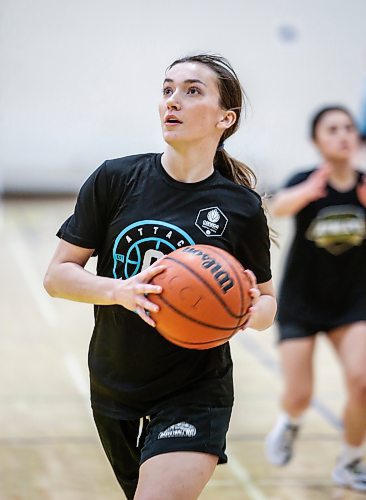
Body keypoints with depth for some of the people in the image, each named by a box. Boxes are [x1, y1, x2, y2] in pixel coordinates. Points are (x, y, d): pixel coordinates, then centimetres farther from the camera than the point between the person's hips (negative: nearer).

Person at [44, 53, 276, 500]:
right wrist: (121, 290, -23)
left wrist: (252, 309, -19)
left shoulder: (241, 208, -7)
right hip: (114, 392, 3)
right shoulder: (115, 179, -6)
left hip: (195, 396, -3)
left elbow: (267, 306, 5)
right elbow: (57, 276, -5)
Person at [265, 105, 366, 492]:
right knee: (299, 397, -4)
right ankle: (289, 423, 35)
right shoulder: (306, 182, -18)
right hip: (301, 304, -2)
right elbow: (278, 207, -41)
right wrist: (306, 193, -65)